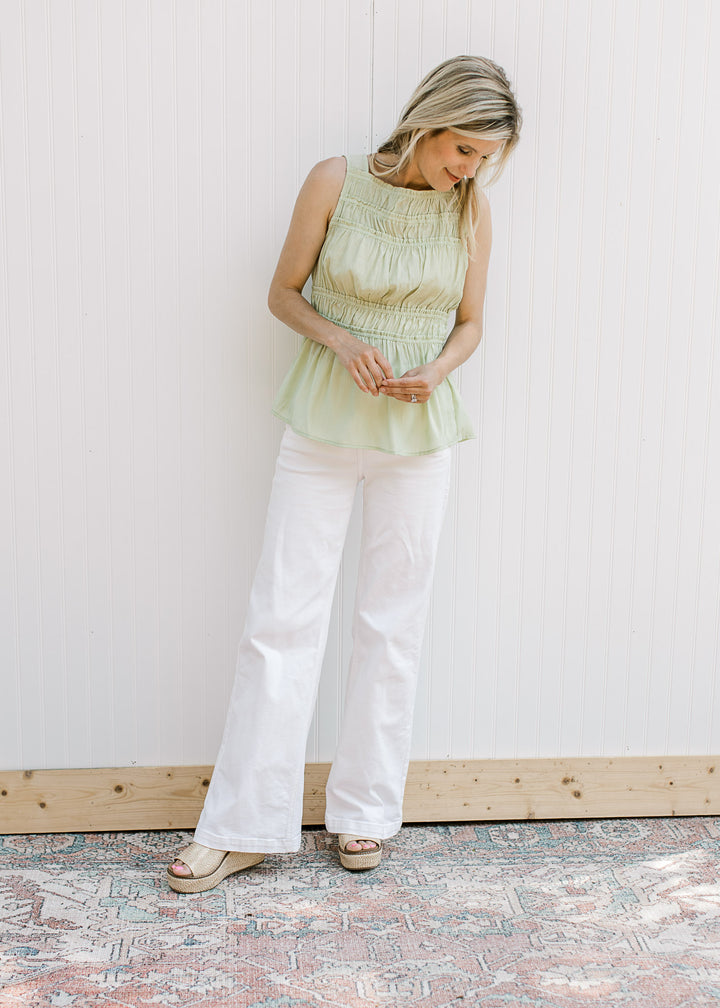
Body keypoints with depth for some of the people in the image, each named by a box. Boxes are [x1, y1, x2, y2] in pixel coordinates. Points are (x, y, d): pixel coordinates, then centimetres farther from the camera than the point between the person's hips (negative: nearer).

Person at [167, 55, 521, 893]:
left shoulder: (470, 207, 1)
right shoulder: (336, 181, -6)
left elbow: (470, 323, 8)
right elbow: (283, 295, 0)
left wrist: (437, 370, -13)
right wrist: (341, 341, -18)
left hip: (418, 435, 2)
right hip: (323, 425, -1)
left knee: (393, 622, 7)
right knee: (282, 617, -1)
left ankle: (366, 810, 22)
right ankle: (243, 826, 8)